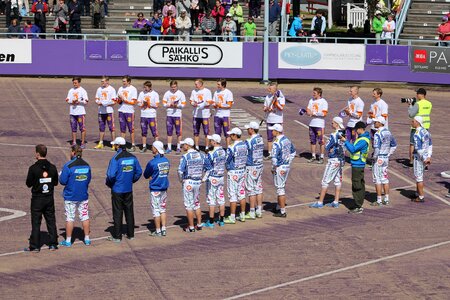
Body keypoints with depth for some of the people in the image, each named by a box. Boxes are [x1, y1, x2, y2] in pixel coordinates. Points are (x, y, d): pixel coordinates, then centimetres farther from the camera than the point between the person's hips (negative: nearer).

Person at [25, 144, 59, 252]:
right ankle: (53, 244, 14)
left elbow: (29, 184, -8)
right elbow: (56, 182, 6)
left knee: (36, 222, 2)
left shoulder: (33, 168, -15)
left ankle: (35, 246, 3)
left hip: (37, 199, -4)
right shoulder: (52, 167, -2)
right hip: (49, 198, 4)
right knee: (51, 221, 12)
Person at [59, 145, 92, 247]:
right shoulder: (86, 165, 0)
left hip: (70, 197, -4)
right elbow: (89, 179, 9)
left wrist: (60, 175, 6)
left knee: (69, 218, 3)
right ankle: (87, 239, 17)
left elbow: (63, 181, -14)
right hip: (83, 196, 4)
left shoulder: (68, 166, -16)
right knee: (85, 217, 12)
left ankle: (68, 240, 8)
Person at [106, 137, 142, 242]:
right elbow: (139, 172, 8)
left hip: (117, 189, -5)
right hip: (129, 189, 5)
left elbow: (111, 175, -23)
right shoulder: (132, 157, 2)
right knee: (129, 211, 14)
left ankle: (117, 236, 6)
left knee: (117, 213, 2)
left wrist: (109, 183, -4)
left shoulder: (116, 158, -18)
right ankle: (131, 234, 20)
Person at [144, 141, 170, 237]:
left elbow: (146, 175, -6)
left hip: (155, 189, -6)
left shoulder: (152, 163, -17)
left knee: (156, 211, 2)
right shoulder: (166, 161, 4)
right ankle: (164, 229, 14)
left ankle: (158, 231, 5)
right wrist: (154, 176, 7)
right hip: (164, 188, 6)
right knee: (162, 210, 14)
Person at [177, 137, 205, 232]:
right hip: (198, 181, 6)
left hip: (188, 182, -6)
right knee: (197, 203, 19)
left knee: (189, 205, 3)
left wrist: (181, 180, -2)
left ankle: (191, 227, 5)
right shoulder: (201, 155, 2)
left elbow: (180, 171, -19)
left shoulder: (185, 157, -15)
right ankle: (199, 224, 21)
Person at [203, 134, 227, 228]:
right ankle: (221, 220, 19)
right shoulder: (223, 152, 3)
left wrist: (204, 179, -12)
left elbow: (208, 168, -17)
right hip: (221, 177, 7)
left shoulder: (211, 154, -19)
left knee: (211, 200, -1)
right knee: (221, 198, 13)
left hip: (212, 178, -7)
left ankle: (211, 222, 3)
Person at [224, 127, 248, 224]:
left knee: (232, 195, -1)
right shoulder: (245, 145, 2)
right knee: (241, 193, 14)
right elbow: (246, 157, 9)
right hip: (242, 171, 7)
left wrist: (227, 167, 4)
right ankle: (242, 215, 20)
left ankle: (232, 217, 2)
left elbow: (226, 160, -14)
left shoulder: (232, 147, -20)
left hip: (233, 172, -7)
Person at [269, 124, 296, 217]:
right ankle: (278, 208, 32)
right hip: (287, 167, 9)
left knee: (280, 189, -2)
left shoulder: (277, 143, -20)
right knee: (282, 187, 20)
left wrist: (273, 169, -12)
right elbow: (293, 152, 20)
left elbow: (274, 158, -25)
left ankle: (283, 212, 1)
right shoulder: (287, 140, 7)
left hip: (280, 168, -9)